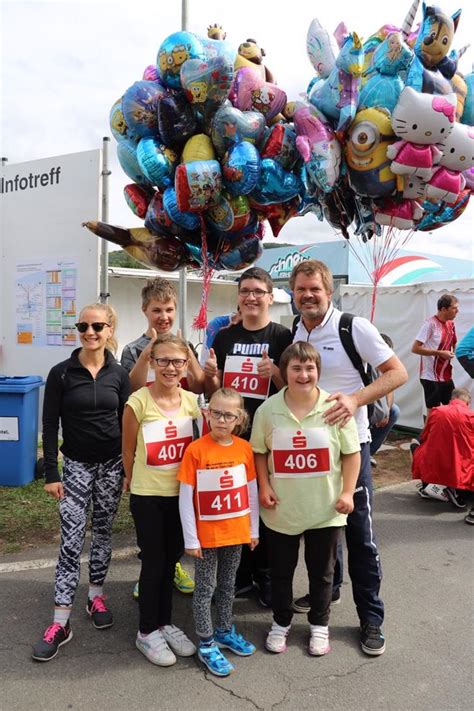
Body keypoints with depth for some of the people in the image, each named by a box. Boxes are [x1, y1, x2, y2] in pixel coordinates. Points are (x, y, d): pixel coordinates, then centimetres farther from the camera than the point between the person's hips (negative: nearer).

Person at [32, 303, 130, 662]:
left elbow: (126, 423, 4)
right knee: (72, 538, -4)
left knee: (103, 531, 13)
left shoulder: (119, 374, -2)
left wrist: (130, 468, 4)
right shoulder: (61, 373, -7)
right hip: (76, 464, -2)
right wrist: (52, 473, -8)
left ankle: (96, 596, 32)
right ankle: (61, 622, 4)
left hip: (112, 464, 2)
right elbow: (50, 426, -5)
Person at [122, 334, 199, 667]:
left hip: (181, 492, 4)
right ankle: (147, 631, 24)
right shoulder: (138, 402, -16)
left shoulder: (192, 401, -3)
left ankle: (165, 623, 33)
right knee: (154, 561, 6)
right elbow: (128, 450, -3)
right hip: (148, 495, -4)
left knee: (171, 559, 16)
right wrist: (132, 479, 8)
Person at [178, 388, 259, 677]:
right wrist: (191, 539, -11)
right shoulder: (196, 450, -16)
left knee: (228, 584, 20)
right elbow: (185, 498, -12)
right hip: (207, 535, -4)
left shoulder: (244, 448, -5)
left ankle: (225, 631, 39)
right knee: (206, 588, 9)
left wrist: (254, 529, 8)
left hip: (236, 532, 4)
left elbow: (252, 490, 4)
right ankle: (206, 645, 24)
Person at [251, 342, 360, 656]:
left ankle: (319, 625, 39)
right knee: (281, 570, 17)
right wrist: (264, 487, -5)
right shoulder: (268, 410, -7)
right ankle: (281, 622, 40)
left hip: (325, 509, 0)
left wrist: (347, 492, -8)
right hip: (281, 508, 1)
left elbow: (351, 453, -4)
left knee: (322, 571, 17)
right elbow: (259, 452, 3)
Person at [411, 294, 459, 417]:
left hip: (446, 376, 8)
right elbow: (415, 348, -20)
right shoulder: (430, 324, -16)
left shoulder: (450, 323, 8)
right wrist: (440, 353, -21)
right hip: (431, 377, -8)